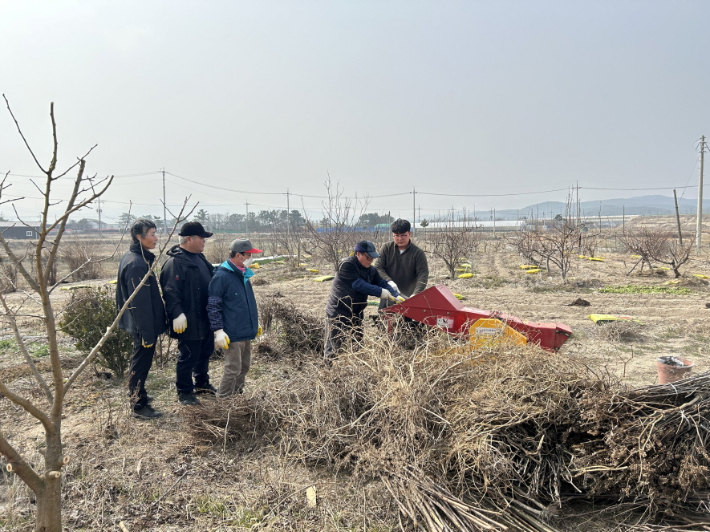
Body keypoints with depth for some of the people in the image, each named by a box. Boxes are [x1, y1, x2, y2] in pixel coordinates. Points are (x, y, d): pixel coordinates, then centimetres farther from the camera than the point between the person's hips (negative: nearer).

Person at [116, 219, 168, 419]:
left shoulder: (131, 258, 8)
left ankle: (137, 394, 38)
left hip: (139, 325, 10)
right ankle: (139, 406, 13)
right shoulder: (137, 264, -24)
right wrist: (148, 333, -22)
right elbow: (141, 303, -25)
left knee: (139, 361, 22)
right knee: (141, 363, 1)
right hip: (144, 325, -10)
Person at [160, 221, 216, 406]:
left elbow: (211, 278, 23)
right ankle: (184, 392, 18)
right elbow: (170, 291, -24)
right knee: (188, 356, 2)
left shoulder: (199, 257, 10)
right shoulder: (175, 262, -18)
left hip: (205, 318, 9)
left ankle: (202, 383, 38)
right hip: (188, 321, -9)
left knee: (206, 351, 20)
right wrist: (177, 314, -31)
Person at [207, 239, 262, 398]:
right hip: (233, 334, -8)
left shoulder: (244, 275, 10)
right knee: (233, 369, -1)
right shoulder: (222, 276, -15)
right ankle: (223, 400, 15)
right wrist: (218, 330, -18)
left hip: (246, 332, 8)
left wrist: (255, 323, 23)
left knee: (244, 367, 16)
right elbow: (213, 306, -14)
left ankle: (237, 392, 32)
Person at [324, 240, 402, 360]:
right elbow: (359, 285, -25)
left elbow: (382, 283, 2)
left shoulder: (371, 270, 7)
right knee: (333, 346, -1)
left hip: (356, 313, 8)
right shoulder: (347, 265, -17)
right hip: (338, 313, -8)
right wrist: (380, 292, -25)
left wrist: (396, 296, -15)